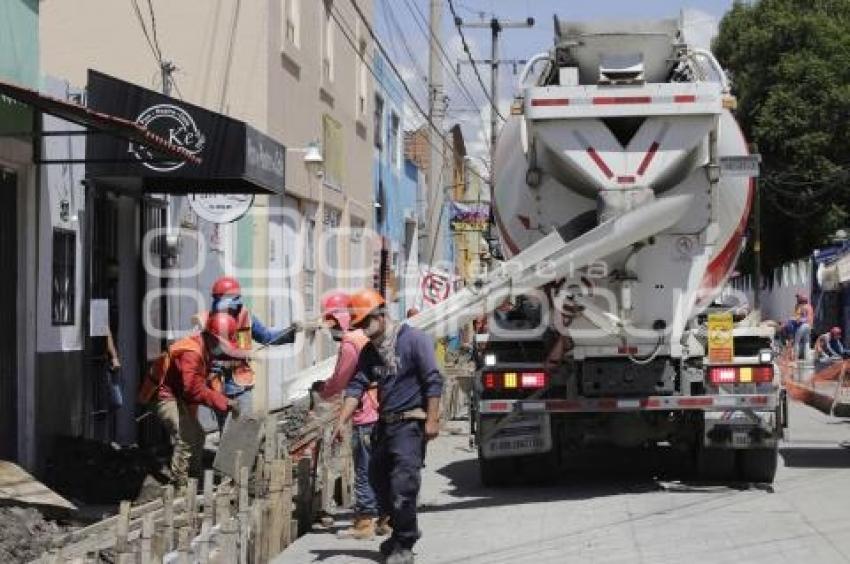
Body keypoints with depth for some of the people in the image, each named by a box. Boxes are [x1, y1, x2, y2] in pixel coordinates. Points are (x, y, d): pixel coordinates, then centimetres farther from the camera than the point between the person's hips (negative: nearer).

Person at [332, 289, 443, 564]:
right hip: (384, 423, 8)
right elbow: (357, 386, 6)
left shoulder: (414, 339, -9)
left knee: (403, 484, -13)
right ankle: (401, 533, 29)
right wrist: (341, 421, -4)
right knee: (378, 479, 12)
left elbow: (433, 381, -12)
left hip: (410, 422, -8)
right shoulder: (369, 350, 12)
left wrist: (432, 420, -16)